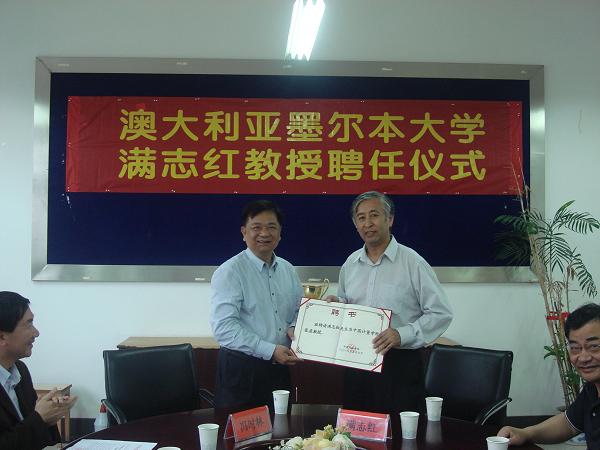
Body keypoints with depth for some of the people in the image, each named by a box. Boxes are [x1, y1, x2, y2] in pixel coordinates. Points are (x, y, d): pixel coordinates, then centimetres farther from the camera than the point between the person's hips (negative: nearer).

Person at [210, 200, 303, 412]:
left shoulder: (287, 270, 8)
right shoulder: (230, 272, -12)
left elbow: (299, 312, 19)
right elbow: (224, 327, -19)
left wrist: (294, 329, -4)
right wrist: (270, 350, -22)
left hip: (280, 369, 6)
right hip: (241, 371, -6)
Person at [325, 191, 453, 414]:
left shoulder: (412, 263, -9)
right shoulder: (350, 264, 9)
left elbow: (441, 313, -11)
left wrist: (402, 335, -22)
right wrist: (336, 303, 1)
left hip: (400, 364, -5)